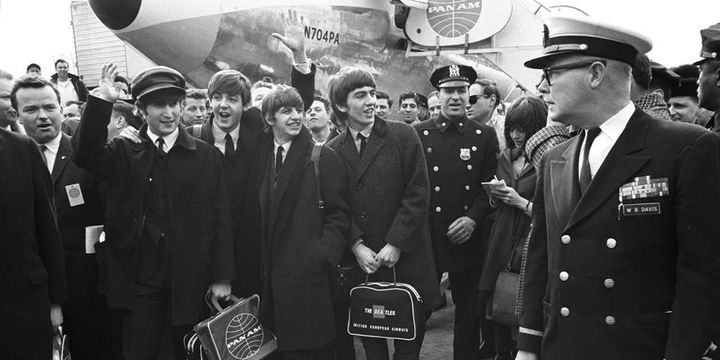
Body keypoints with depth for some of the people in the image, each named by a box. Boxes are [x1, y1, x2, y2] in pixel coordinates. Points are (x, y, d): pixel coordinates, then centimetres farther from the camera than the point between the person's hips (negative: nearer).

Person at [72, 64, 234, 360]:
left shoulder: (206, 156, 2)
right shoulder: (124, 153, 4)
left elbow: (220, 219, 1)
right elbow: (85, 154, -16)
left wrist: (222, 277, -3)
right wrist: (101, 101, -25)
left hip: (191, 281, 0)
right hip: (138, 282, 0)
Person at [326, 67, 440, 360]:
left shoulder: (403, 135, -4)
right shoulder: (332, 151, 4)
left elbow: (418, 194, -8)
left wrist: (395, 244, -13)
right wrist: (357, 246, -11)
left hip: (406, 257, -2)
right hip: (362, 260, 2)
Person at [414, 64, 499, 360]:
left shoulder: (485, 135, 5)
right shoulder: (417, 133, 3)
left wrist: (473, 217, -11)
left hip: (468, 238, 1)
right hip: (425, 236, 0)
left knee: (469, 310, 11)